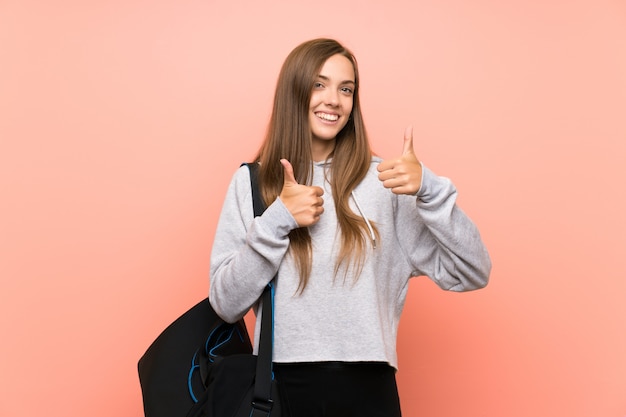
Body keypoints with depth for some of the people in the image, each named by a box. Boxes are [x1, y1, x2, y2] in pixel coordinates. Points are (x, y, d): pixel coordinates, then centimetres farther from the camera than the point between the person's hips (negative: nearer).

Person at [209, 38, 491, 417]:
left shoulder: (383, 180, -3)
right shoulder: (252, 182, -1)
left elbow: (473, 274, -7)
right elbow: (226, 304, -4)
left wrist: (429, 189, -20)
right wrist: (276, 220, -15)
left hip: (368, 386, 0)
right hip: (284, 385, 0)